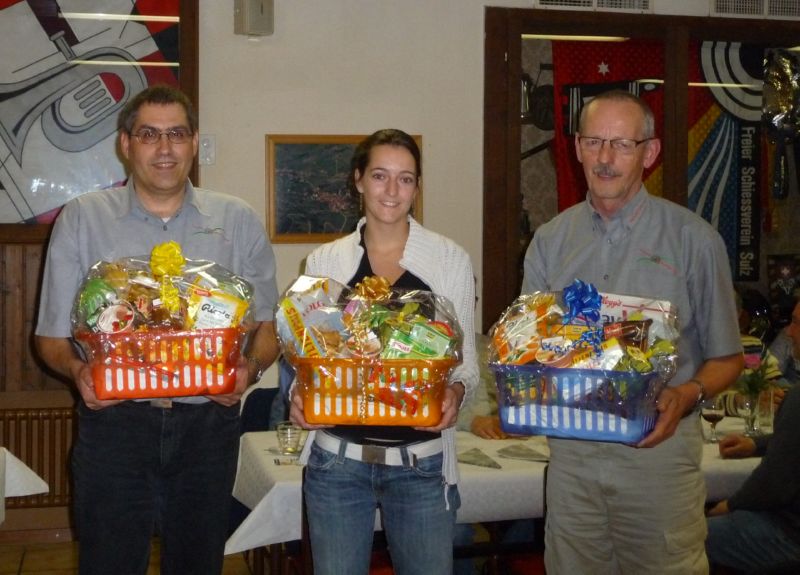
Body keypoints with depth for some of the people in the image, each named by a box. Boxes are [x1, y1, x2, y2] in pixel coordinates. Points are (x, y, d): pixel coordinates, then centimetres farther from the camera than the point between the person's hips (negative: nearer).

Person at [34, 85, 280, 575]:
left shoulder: (238, 221, 7)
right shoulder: (82, 218, 3)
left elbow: (267, 323, 8)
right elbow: (52, 334, 4)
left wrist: (250, 368, -13)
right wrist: (77, 370, -18)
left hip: (209, 421, 1)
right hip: (114, 420, -1)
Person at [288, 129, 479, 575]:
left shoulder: (451, 260, 1)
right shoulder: (324, 261, 4)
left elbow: (466, 360, 4)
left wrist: (456, 392, -18)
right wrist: (301, 393, -13)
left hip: (422, 463, 0)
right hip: (337, 460, 1)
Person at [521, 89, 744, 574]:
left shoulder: (693, 239, -3)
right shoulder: (551, 240, 7)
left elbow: (726, 358, 0)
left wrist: (687, 396, -19)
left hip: (658, 444, -3)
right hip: (570, 448, 3)